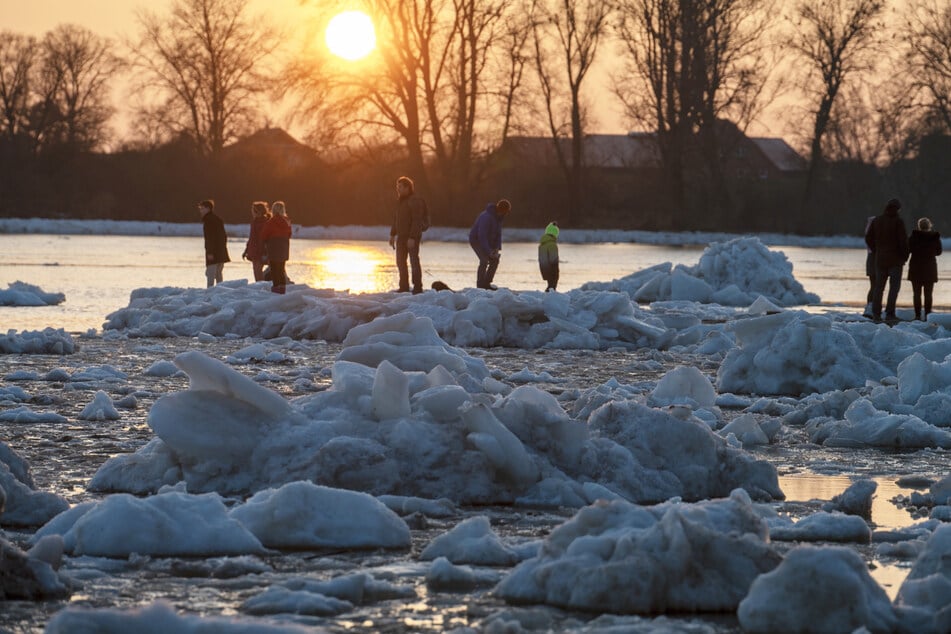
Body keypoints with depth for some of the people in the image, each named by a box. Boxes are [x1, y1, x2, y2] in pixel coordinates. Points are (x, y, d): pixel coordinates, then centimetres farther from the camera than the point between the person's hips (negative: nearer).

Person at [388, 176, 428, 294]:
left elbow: (417, 221, -20)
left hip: (412, 237, -9)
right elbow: (395, 218, 20)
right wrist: (392, 235, 16)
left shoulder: (415, 201, -15)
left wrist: (412, 238, -24)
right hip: (401, 236, 9)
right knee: (400, 262, 11)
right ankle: (404, 287, 20)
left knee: (414, 260, -6)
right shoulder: (400, 201, 13)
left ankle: (417, 287, -2)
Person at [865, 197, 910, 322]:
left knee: (879, 287, 10)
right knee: (894, 287, -1)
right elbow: (904, 241, -13)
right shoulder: (898, 221, -11)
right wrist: (904, 257, 0)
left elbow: (869, 238, 7)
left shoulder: (877, 220, 4)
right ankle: (889, 313, -8)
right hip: (895, 259, -4)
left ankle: (876, 313, 9)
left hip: (880, 259, 4)